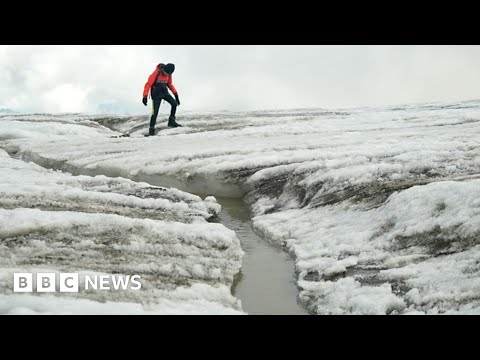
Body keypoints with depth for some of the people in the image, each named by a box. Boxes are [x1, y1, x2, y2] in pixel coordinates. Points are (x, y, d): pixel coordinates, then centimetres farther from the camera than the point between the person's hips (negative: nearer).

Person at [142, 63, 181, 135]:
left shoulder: (168, 74, -2)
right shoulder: (156, 73, -21)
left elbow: (170, 84, 14)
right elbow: (148, 84, -19)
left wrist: (176, 94, 7)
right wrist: (145, 96, -23)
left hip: (165, 92, 6)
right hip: (156, 94, -6)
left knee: (174, 103, -11)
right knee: (155, 112, -9)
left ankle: (171, 121, 1)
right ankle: (151, 128, 4)